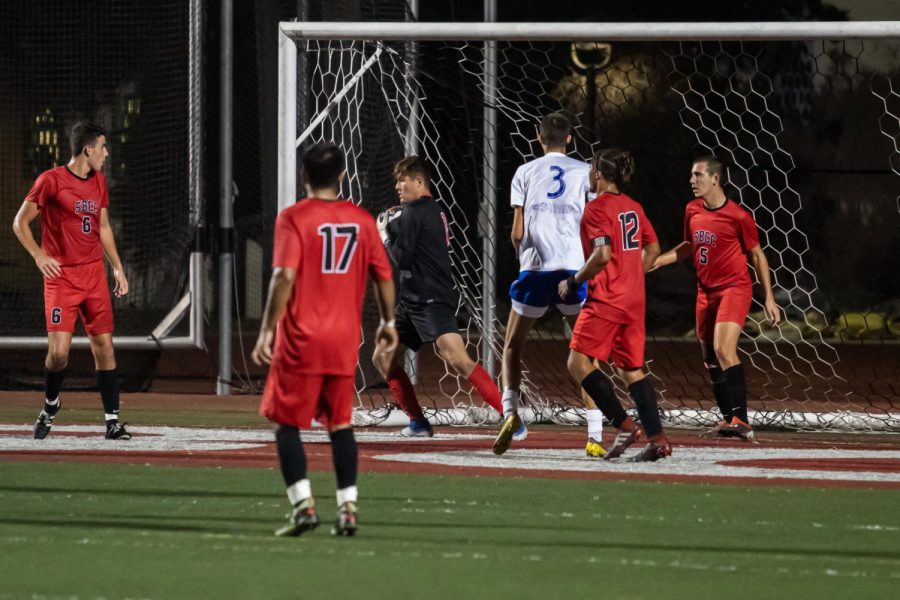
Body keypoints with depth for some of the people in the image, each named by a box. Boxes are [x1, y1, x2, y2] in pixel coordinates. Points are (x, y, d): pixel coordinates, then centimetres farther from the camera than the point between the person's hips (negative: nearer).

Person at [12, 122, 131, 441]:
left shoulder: (99, 182, 12)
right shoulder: (51, 180, -8)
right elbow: (20, 222, -5)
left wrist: (117, 267, 18)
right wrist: (38, 255, -18)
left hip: (94, 273, 5)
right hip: (61, 276, -5)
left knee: (104, 345, 0)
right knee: (59, 350, -11)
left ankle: (113, 422, 2)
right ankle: (50, 405, 17)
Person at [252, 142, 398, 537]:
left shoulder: (293, 219, -7)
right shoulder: (362, 220, 5)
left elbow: (284, 277, -17)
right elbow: (384, 276, 9)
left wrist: (267, 330, -14)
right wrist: (387, 322, 23)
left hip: (300, 341, -4)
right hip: (345, 341, 4)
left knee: (287, 422, 5)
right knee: (340, 424, 13)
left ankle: (303, 504, -7)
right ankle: (348, 508, 8)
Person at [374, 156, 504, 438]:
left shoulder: (414, 212, -10)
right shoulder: (434, 211, 18)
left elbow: (400, 258, -13)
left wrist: (384, 234, 4)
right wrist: (391, 227, 13)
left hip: (432, 301, -11)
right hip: (412, 300, 11)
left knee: (457, 359, -24)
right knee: (383, 359, 15)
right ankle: (418, 422, 19)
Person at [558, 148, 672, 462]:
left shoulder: (597, 208, -12)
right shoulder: (632, 207, 13)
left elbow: (603, 254, -22)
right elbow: (652, 248, 20)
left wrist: (574, 281, -12)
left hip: (606, 299, -8)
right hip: (634, 300, 8)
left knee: (579, 362, -6)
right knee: (631, 369, 11)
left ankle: (624, 425, -15)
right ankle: (657, 439, 3)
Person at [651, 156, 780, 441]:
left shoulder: (738, 216, -13)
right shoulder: (692, 210, 5)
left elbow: (757, 255, -3)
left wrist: (769, 299, -4)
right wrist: (655, 261, 11)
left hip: (734, 288, -7)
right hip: (706, 291, 7)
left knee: (724, 350, -24)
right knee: (710, 359, 9)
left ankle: (741, 420, -27)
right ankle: (728, 418, 22)